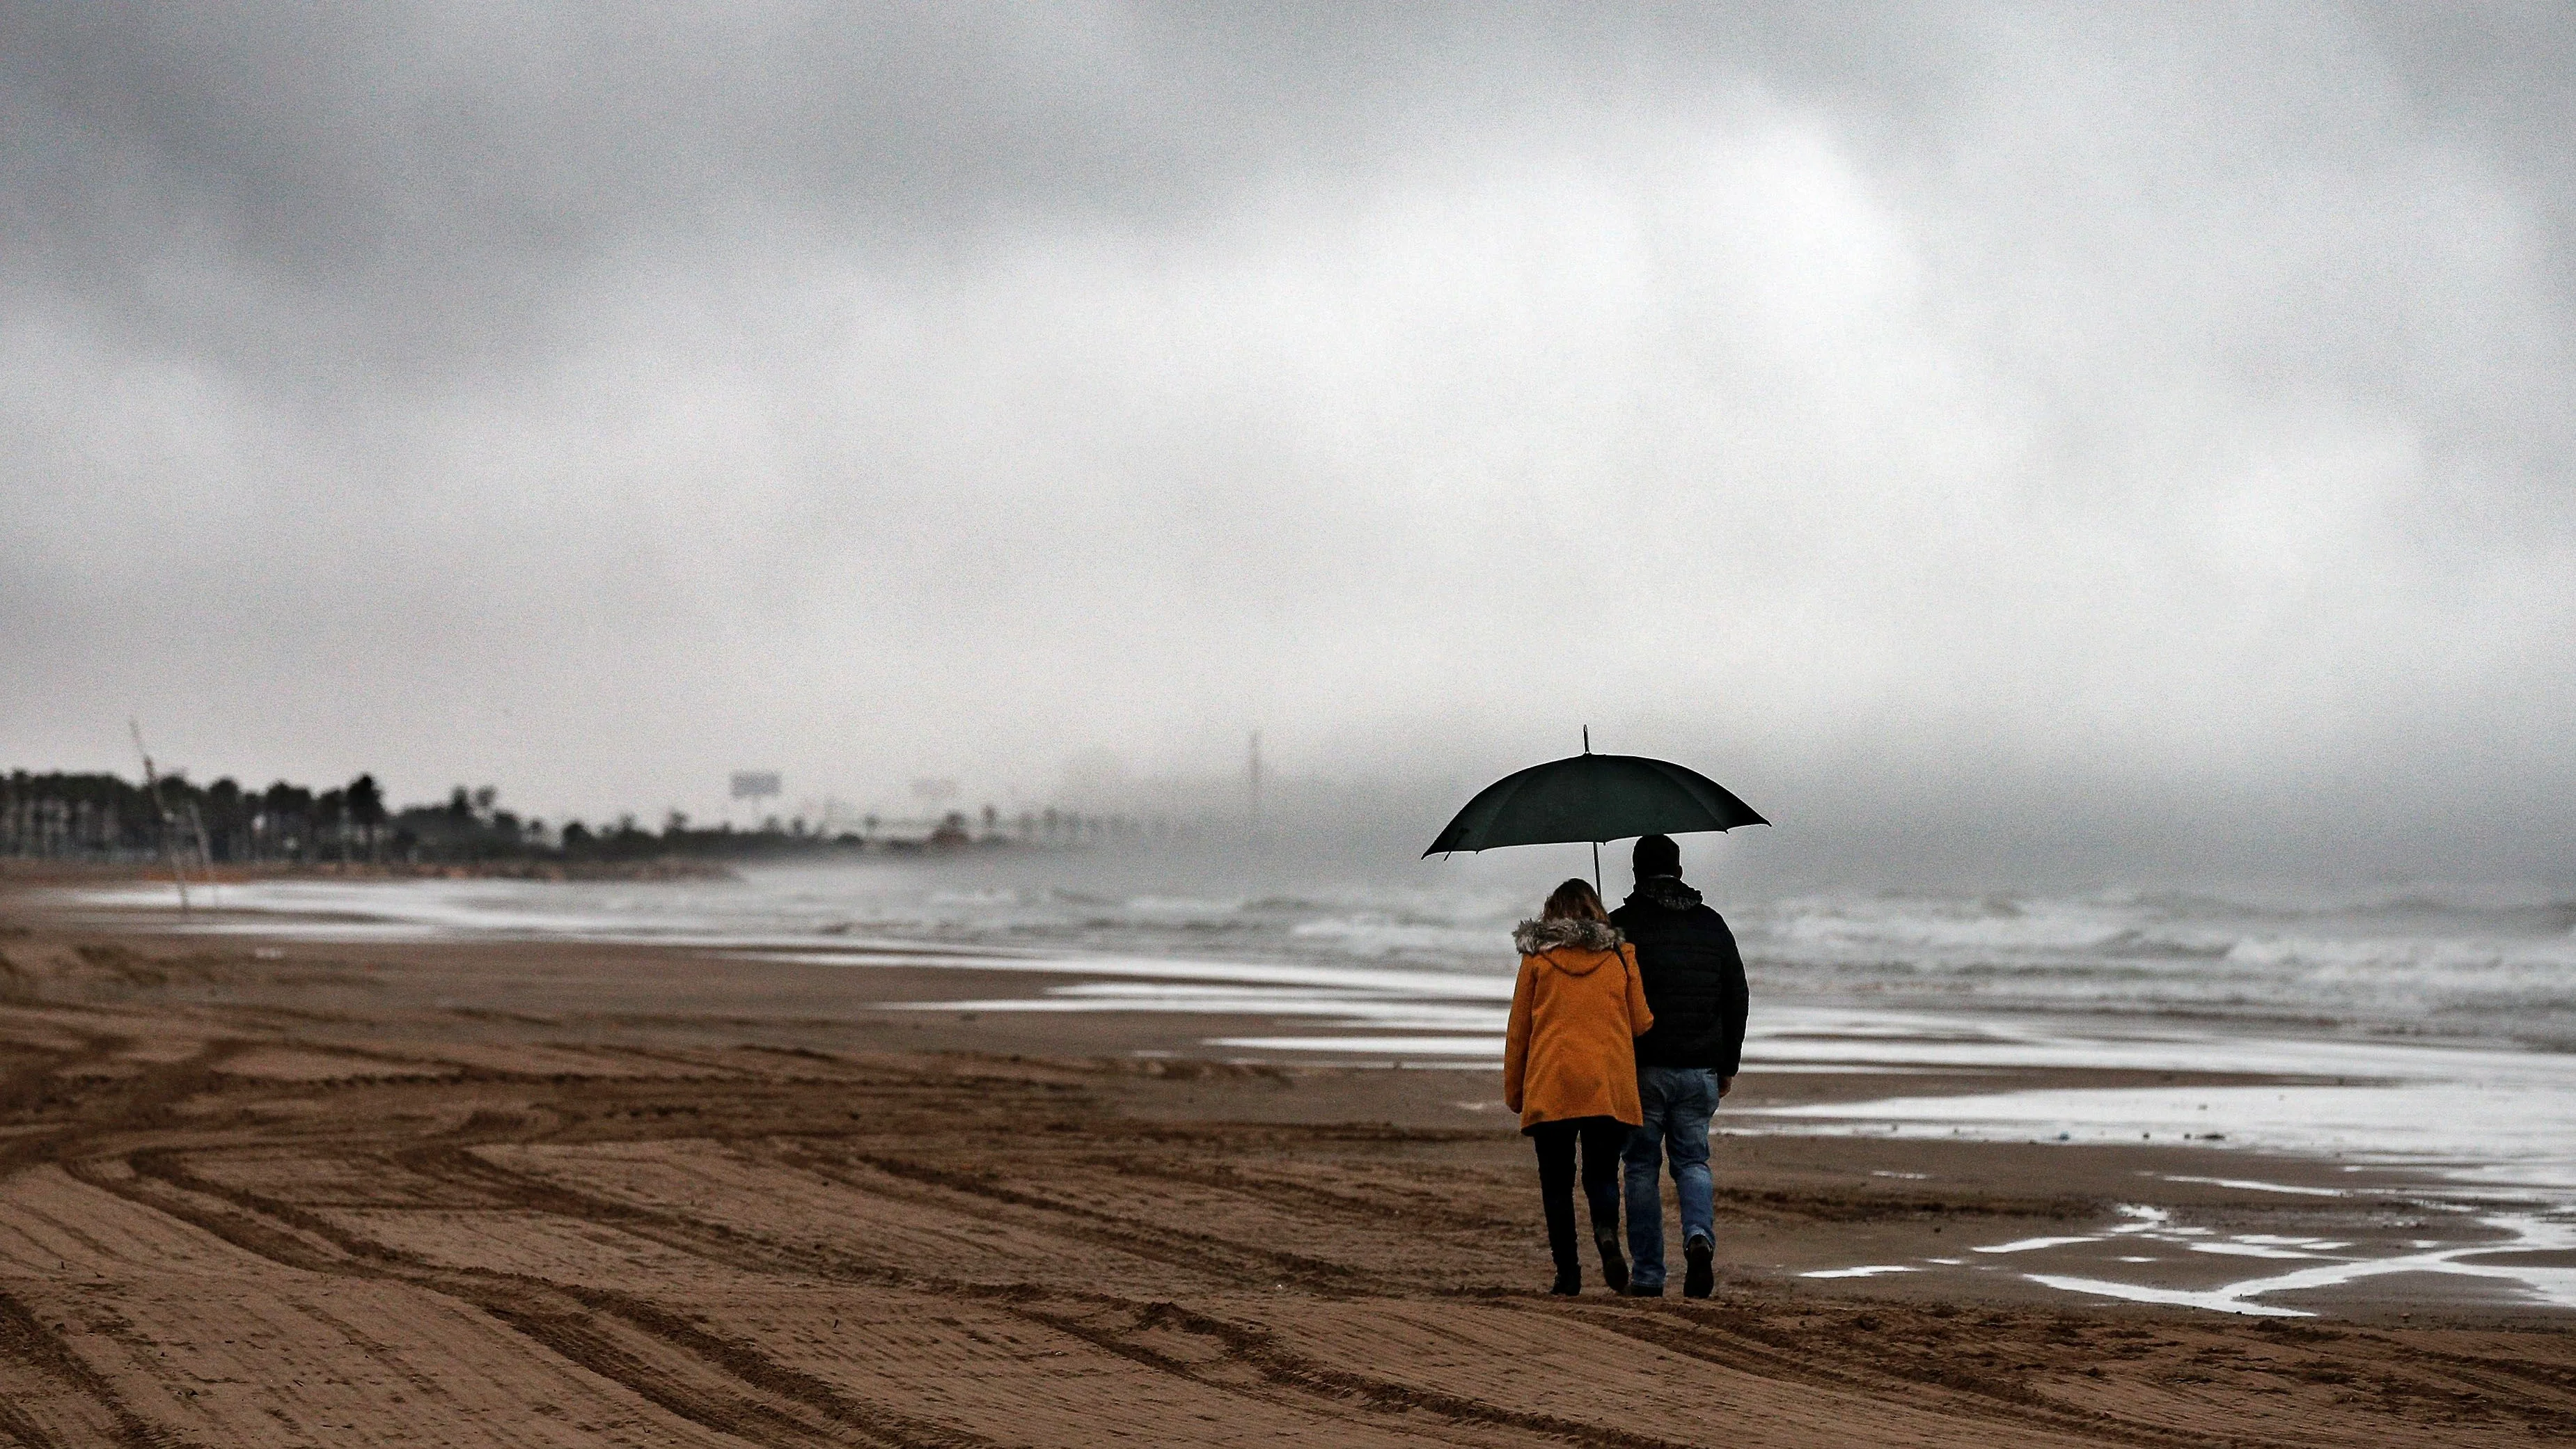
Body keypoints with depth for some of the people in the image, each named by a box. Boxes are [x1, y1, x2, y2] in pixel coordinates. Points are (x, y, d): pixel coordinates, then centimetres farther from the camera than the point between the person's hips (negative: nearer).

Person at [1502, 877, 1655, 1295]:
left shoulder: (1537, 958, 5)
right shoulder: (1621, 956, 7)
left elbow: (1518, 1031, 7)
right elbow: (1642, 1023, 8)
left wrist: (1513, 1092, 15)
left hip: (1550, 1087, -1)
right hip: (1611, 1088, 1)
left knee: (1557, 1182, 6)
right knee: (1601, 1175, 9)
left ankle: (1567, 1270, -2)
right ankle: (1607, 1232, -20)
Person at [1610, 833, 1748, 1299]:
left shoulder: (1620, 925, -3)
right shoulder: (1712, 925, 9)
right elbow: (1737, 1000, 12)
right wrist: (1728, 1066, 19)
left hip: (1642, 1068, -3)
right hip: (1700, 1069, 3)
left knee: (1642, 1166, 6)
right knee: (1692, 1160, 12)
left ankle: (1648, 1275, 5)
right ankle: (1700, 1236, -16)